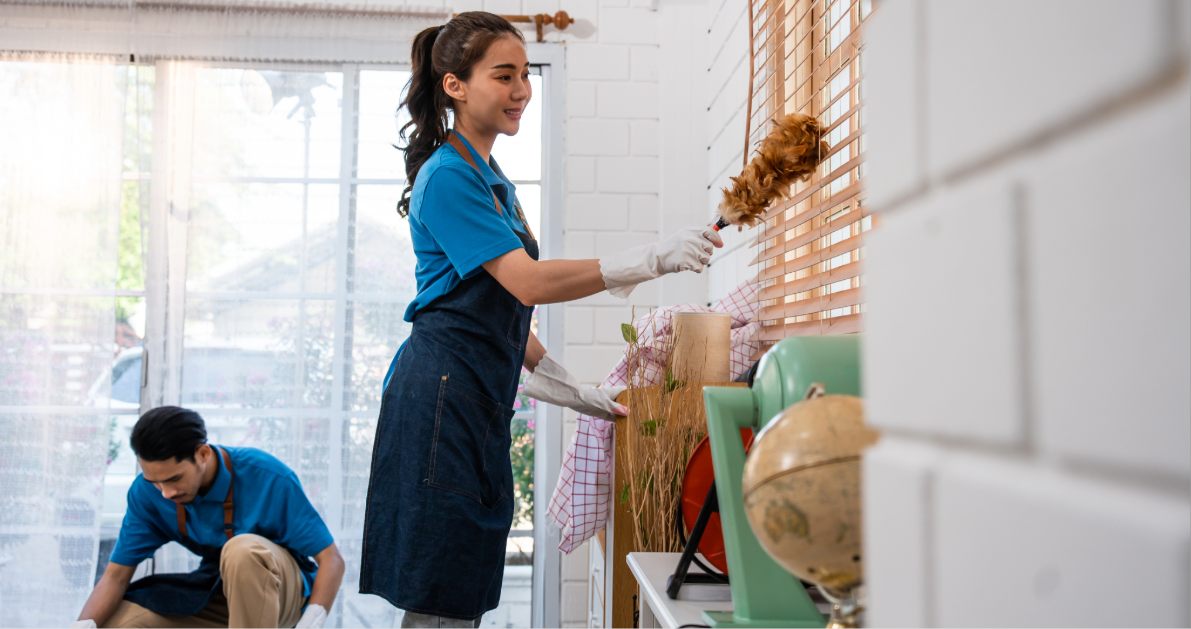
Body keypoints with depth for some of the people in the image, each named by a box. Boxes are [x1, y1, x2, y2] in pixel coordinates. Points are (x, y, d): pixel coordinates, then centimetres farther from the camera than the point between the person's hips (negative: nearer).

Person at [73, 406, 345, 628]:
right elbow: (117, 574, -9)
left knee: (242, 549, -38)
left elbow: (331, 559, -21)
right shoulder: (147, 491, -12)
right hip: (217, 593, 5)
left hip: (282, 590, -5)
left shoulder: (268, 477, -24)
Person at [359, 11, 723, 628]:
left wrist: (578, 393, 21)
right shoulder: (448, 176, -11)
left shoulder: (495, 181, 19)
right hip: (442, 393, -9)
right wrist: (652, 258, -26)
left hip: (480, 400, 9)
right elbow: (528, 283, -21)